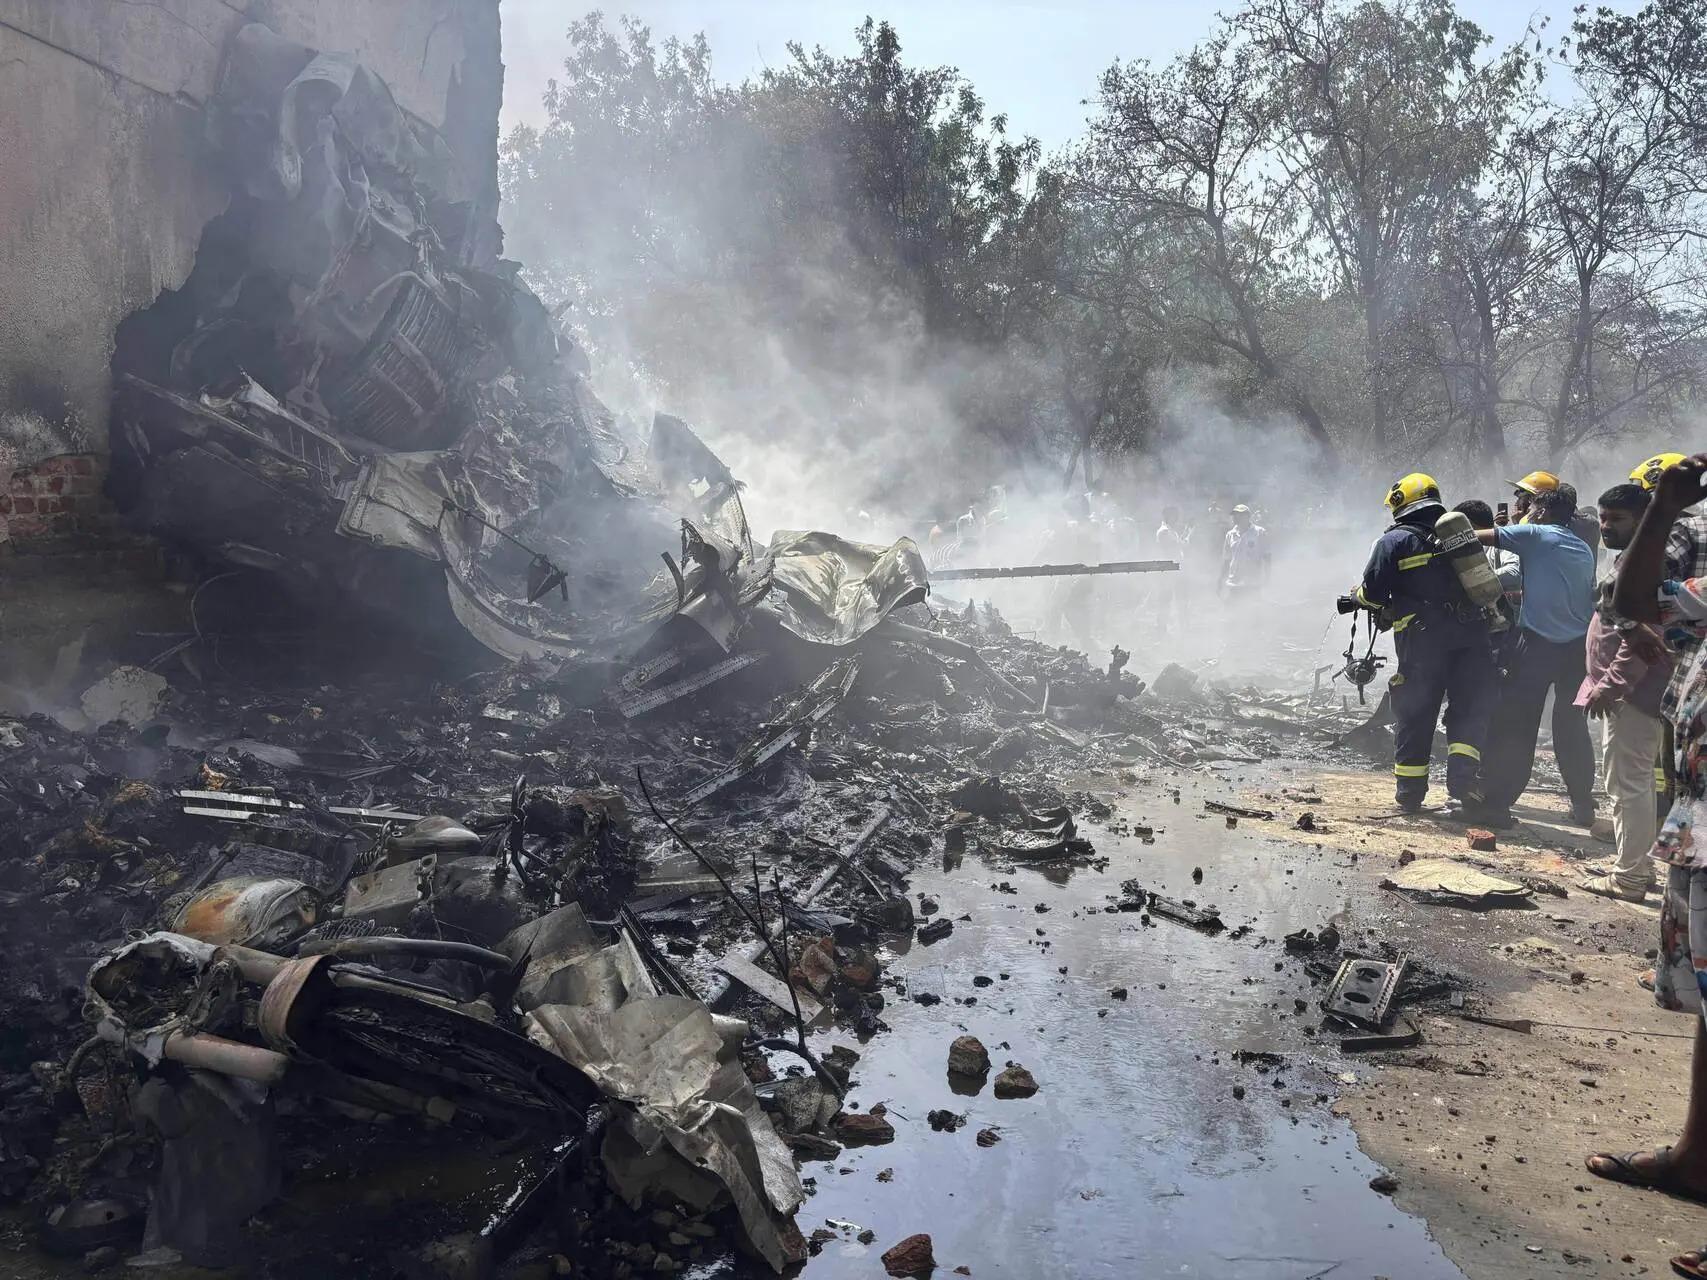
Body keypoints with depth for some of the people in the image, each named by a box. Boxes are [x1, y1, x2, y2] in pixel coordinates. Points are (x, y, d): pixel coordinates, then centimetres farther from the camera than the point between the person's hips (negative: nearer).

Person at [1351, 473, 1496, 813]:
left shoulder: (1393, 541, -2)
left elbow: (1373, 594, -5)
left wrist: (1355, 596, 16)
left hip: (1422, 637, -3)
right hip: (1471, 634, 3)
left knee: (1414, 715, 8)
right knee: (1469, 710, 8)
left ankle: (1409, 791, 15)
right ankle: (1464, 777, -8)